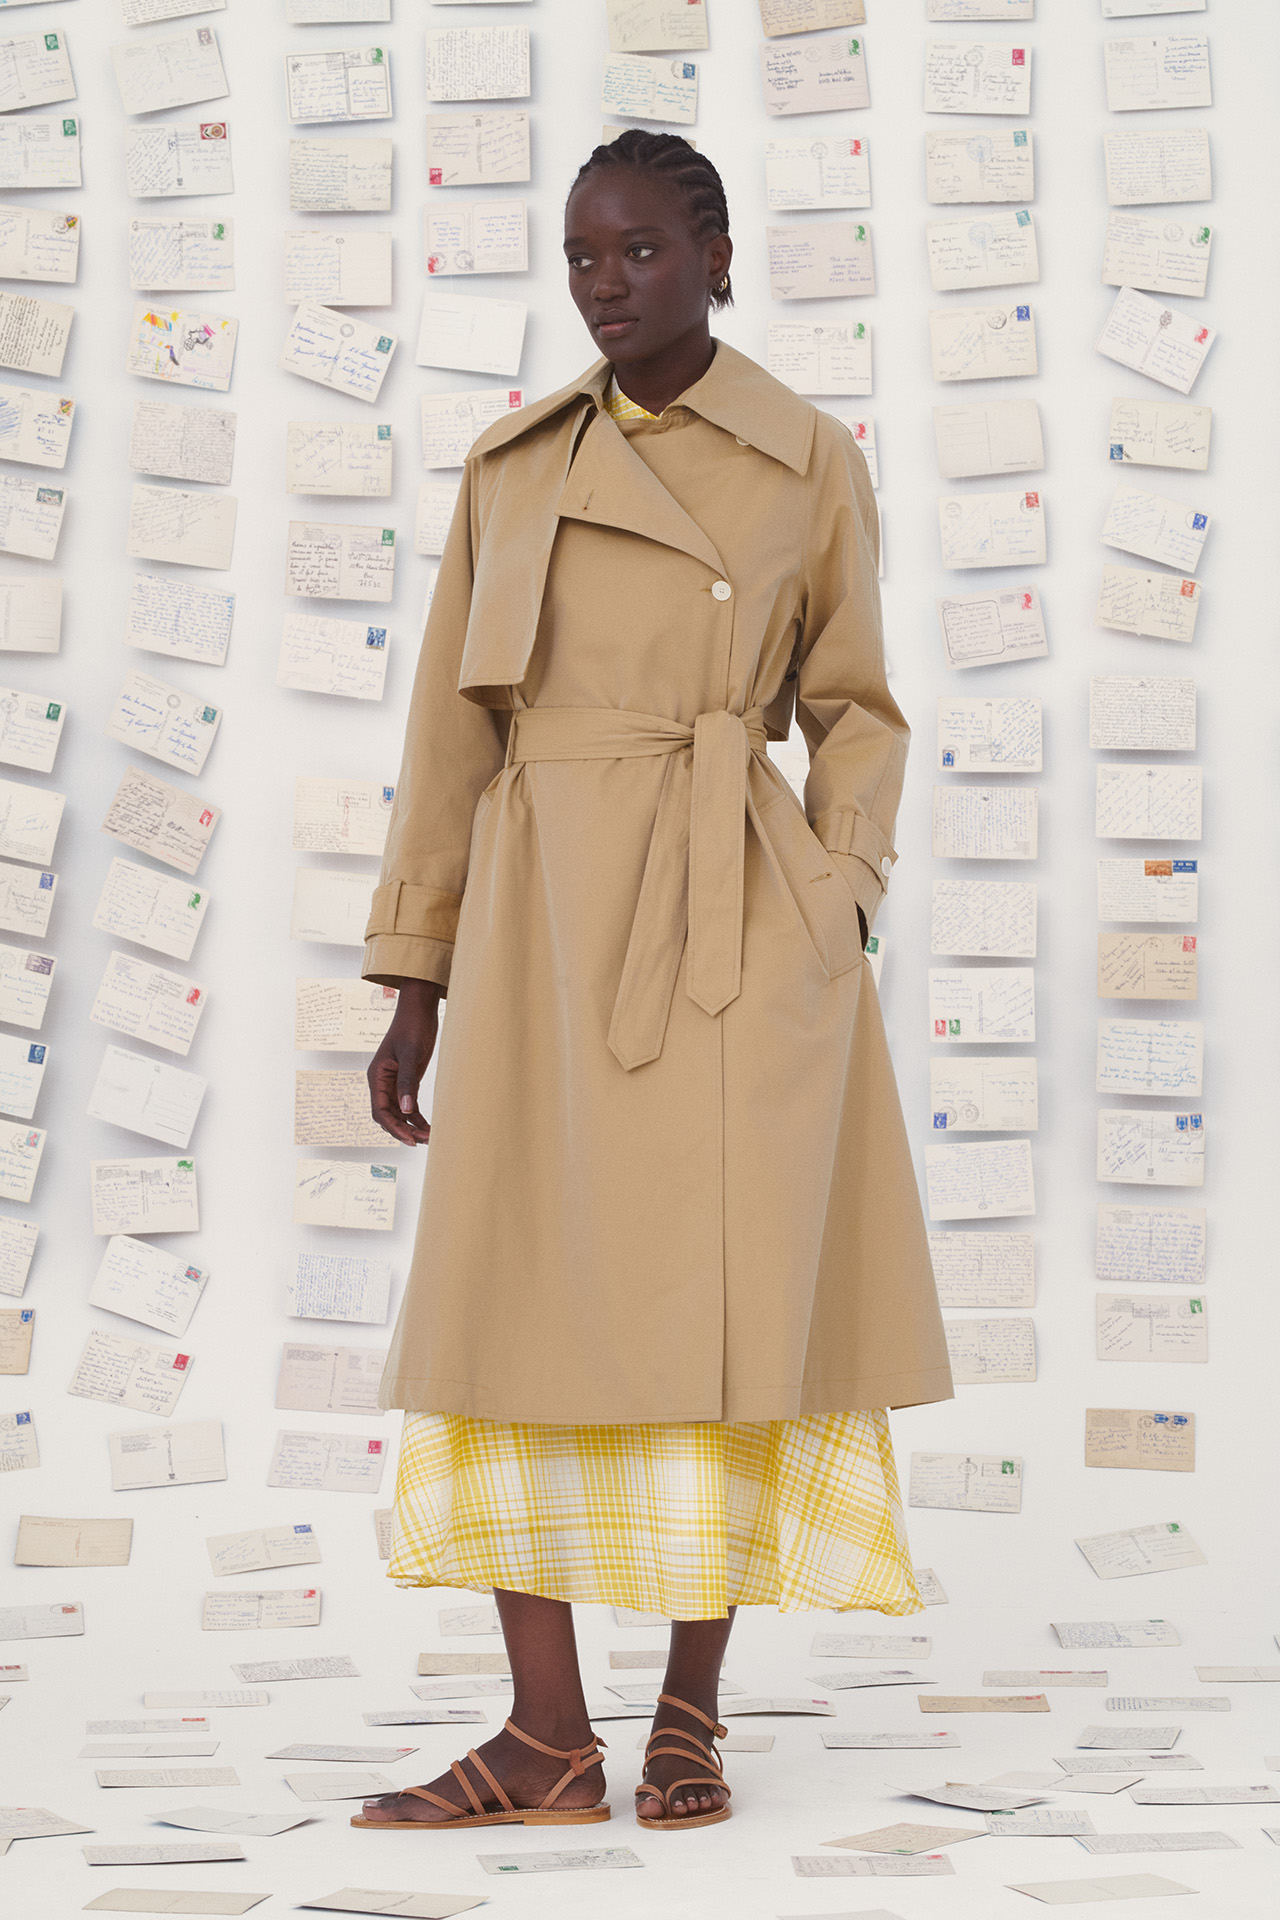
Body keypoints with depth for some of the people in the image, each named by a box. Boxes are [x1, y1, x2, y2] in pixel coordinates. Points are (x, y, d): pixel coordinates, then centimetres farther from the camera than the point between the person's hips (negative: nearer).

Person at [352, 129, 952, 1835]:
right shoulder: (512, 467, 10)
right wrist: (417, 983, 7)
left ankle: (691, 1714, 11)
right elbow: (455, 729, 10)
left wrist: (841, 920, -5)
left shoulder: (811, 462, 3)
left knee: (723, 1307, -2)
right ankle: (550, 1741, 3)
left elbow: (854, 714, 8)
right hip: (543, 928, 3)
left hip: (735, 927, -3)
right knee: (517, 1306, -1)